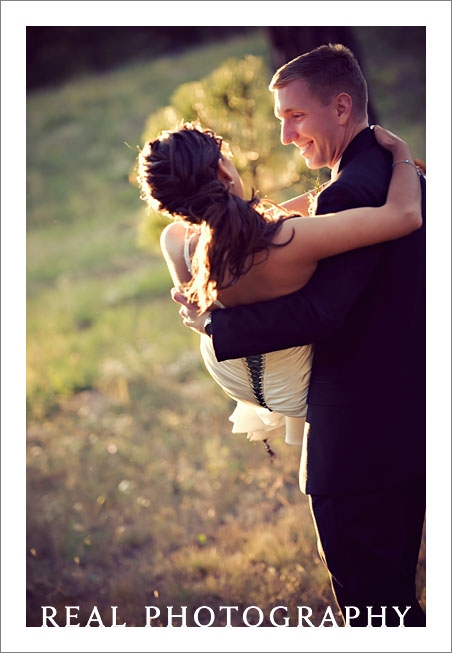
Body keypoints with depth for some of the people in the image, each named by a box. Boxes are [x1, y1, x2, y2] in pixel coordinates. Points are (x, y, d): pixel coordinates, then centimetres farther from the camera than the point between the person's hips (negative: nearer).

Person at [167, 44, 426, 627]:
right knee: (394, 591, 21)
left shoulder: (351, 193, -20)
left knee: (370, 597, 0)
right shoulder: (403, 175, 12)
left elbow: (319, 311, -25)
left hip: (360, 439, -10)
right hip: (409, 423, 10)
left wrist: (214, 322, -16)